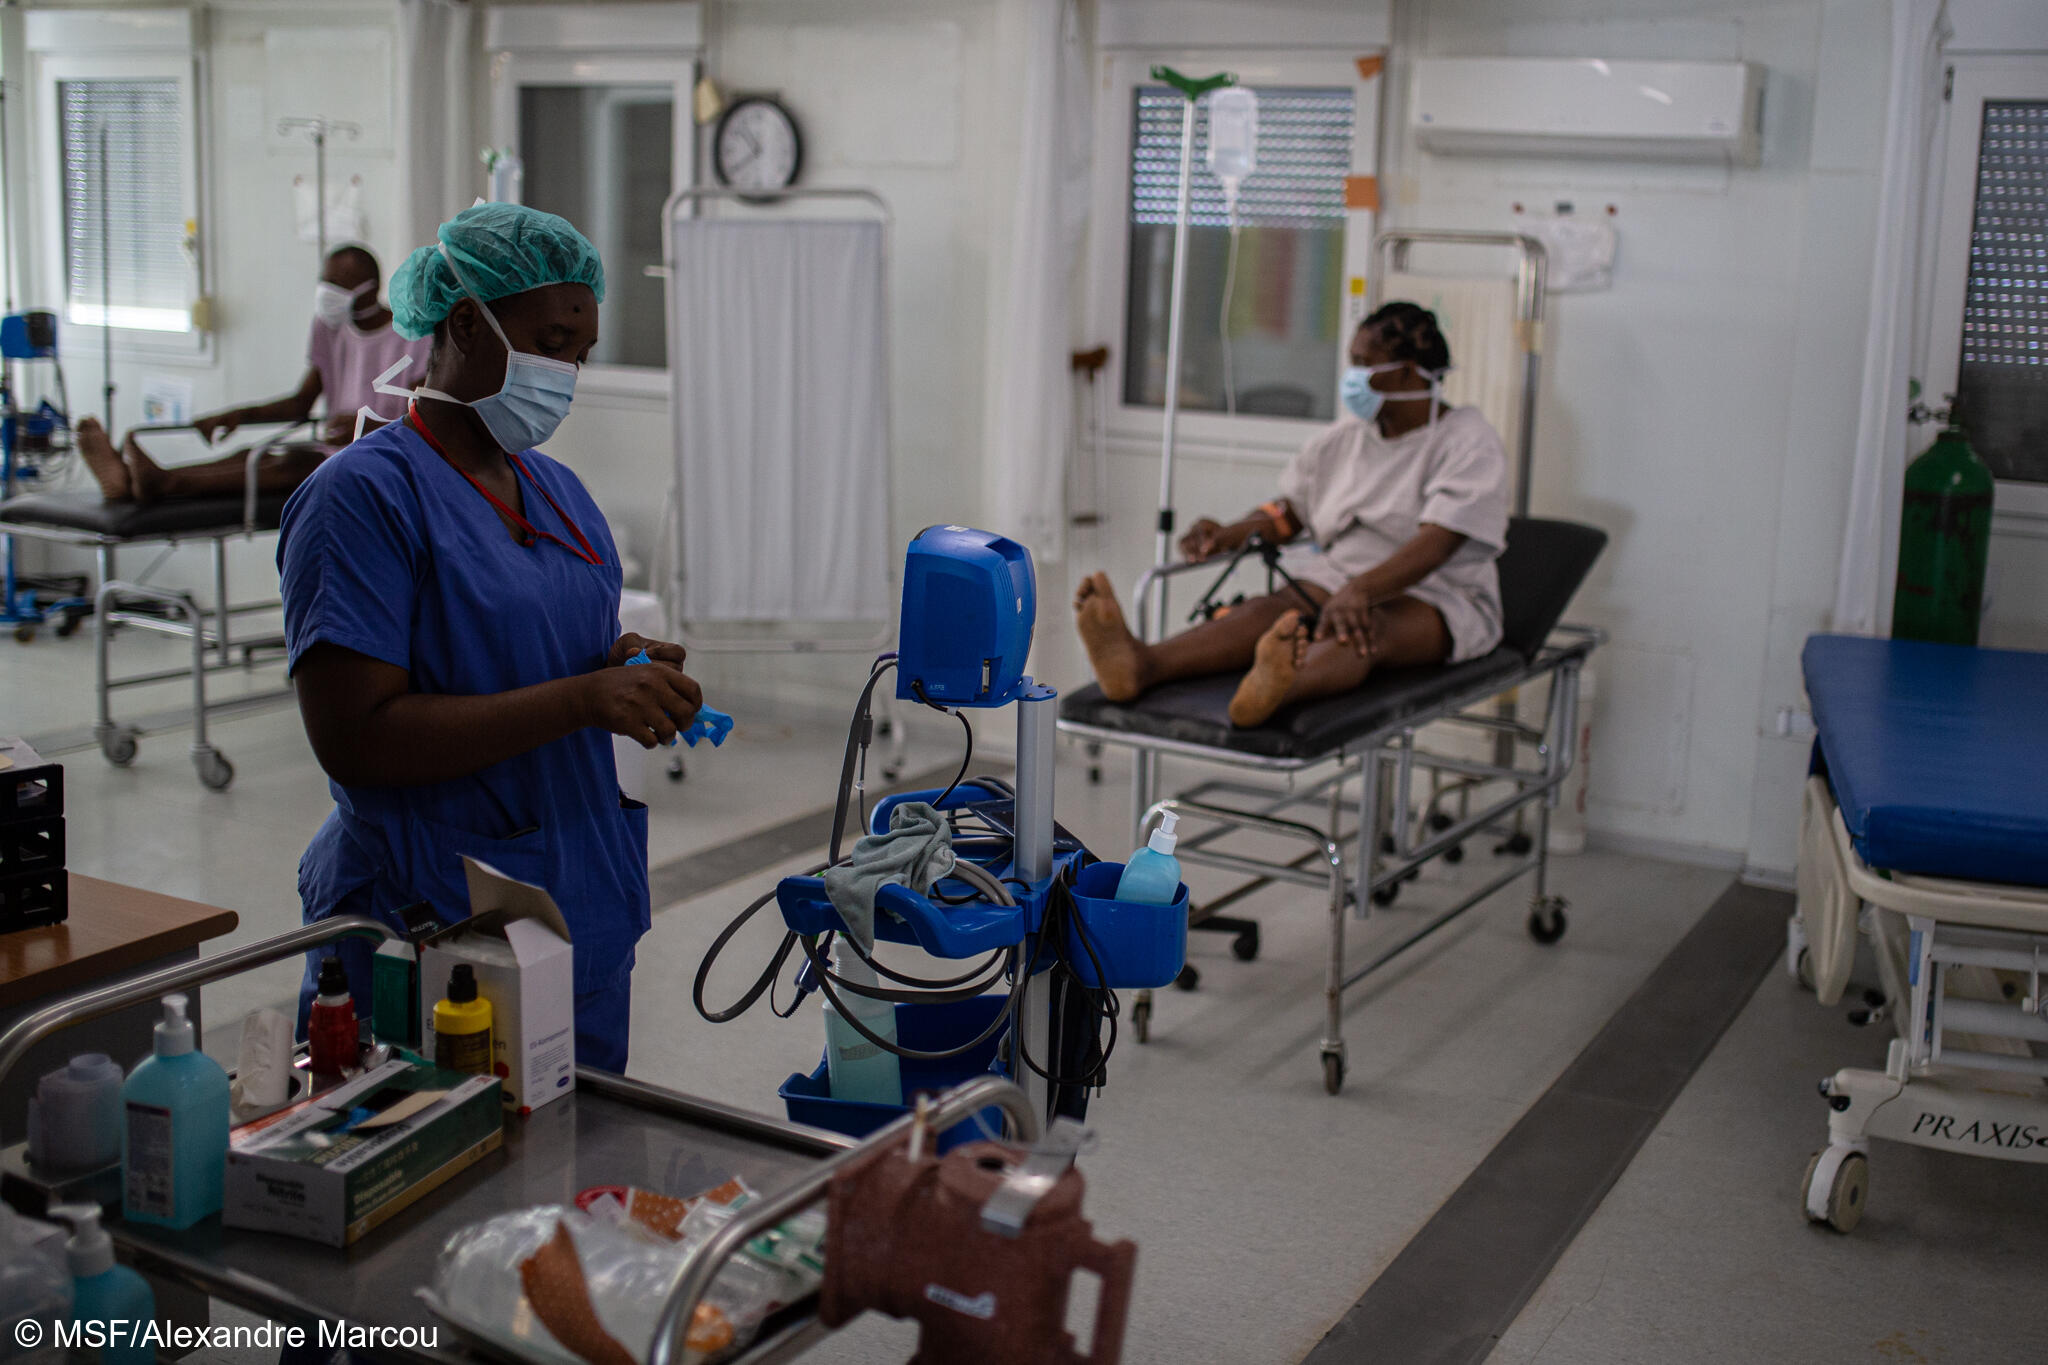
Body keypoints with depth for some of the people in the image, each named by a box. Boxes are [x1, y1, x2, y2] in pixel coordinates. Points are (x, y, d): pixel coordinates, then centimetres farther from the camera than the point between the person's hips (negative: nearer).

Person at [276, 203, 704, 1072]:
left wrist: (629, 672, -2)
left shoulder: (559, 491, 13)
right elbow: (354, 739, -21)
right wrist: (583, 698, -24)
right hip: (430, 926, -7)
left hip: (585, 913, 7)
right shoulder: (364, 494, -12)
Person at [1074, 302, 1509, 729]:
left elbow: (1436, 545, -24)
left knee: (1368, 630, -40)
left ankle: (1278, 690, -75)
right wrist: (1228, 535, -4)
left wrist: (1359, 591, -41)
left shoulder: (1469, 442, -8)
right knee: (1270, 609, -27)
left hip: (1439, 597, -5)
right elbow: (1289, 511, 18)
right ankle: (1142, 666, -56)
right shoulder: (1347, 436, 13)